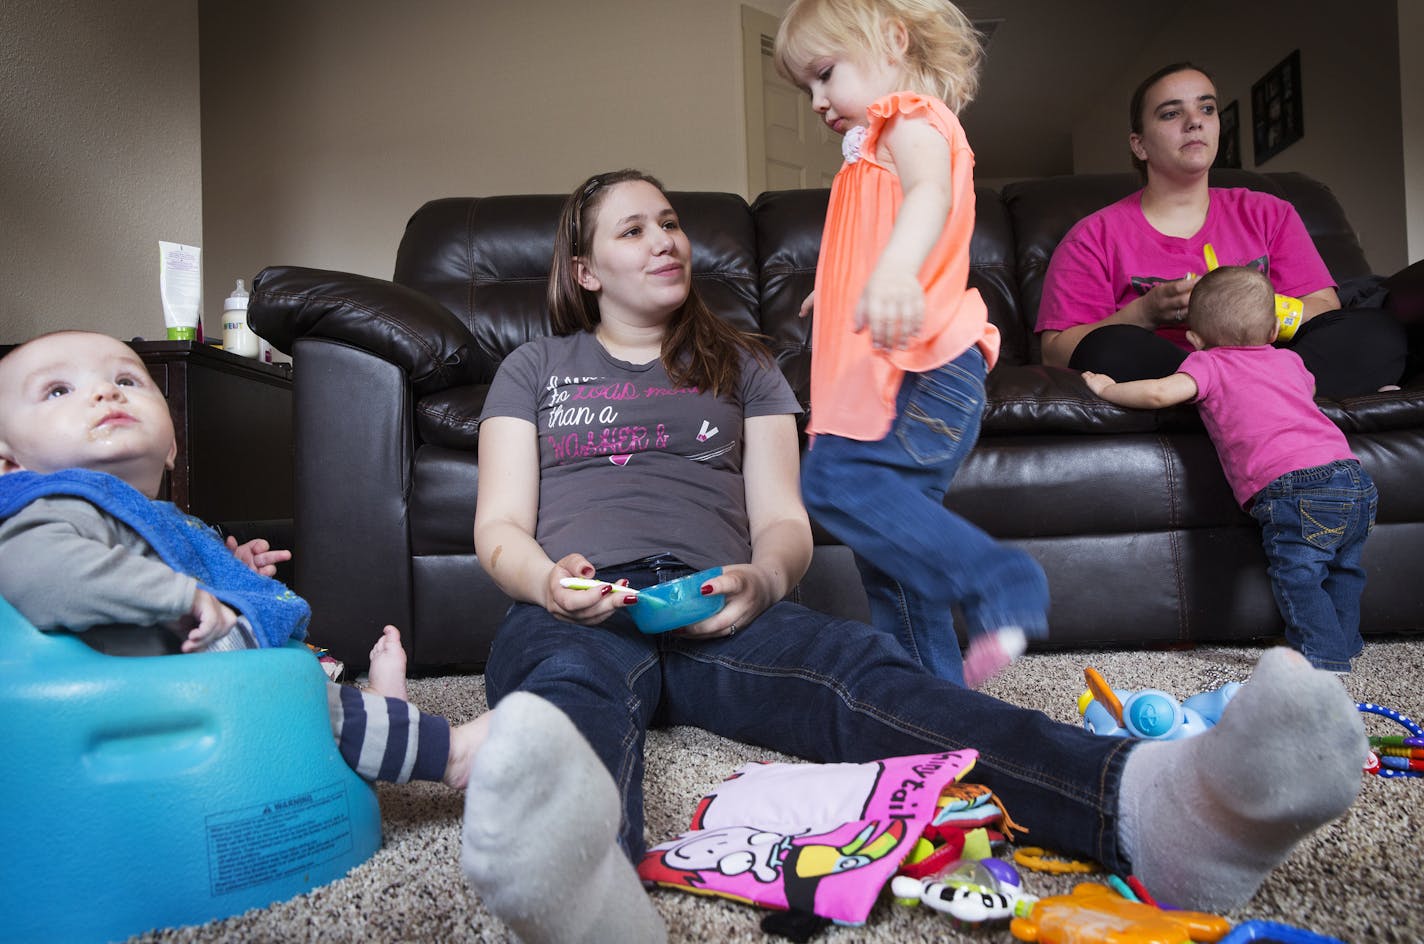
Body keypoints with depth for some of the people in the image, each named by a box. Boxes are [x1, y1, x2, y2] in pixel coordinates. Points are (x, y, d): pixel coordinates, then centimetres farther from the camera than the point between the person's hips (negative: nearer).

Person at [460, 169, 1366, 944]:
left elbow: (785, 523, 15)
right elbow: (500, 526, 13)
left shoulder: (743, 367, 26)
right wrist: (547, 582, -12)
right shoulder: (535, 367, 24)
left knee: (860, 663, -33)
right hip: (572, 615, 0)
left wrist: (757, 581, -11)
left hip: (714, 613, 1)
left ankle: (1155, 812, -59)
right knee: (579, 683, -40)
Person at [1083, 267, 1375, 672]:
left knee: (1296, 577, 1)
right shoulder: (1289, 361, 26)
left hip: (1296, 487, -8)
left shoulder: (1210, 365, 6)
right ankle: (1343, 646, 31)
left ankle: (1323, 657, 4)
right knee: (1343, 570, 22)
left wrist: (1107, 389, 4)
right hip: (1357, 478, 8)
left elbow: (1160, 392, -11)